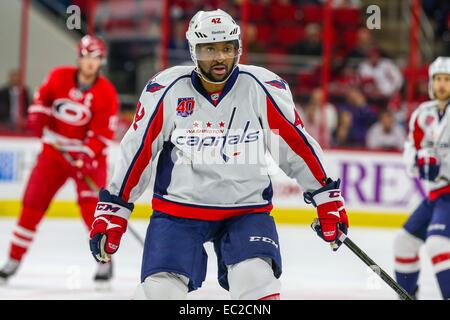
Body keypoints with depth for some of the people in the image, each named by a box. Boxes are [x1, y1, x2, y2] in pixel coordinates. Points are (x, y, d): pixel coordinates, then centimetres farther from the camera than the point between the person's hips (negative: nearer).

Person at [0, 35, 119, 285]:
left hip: (89, 154, -3)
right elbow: (42, 96, 14)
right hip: (55, 150, 3)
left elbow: (103, 132, -17)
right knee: (32, 203, 1)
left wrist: (86, 155, -30)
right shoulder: (59, 77, -5)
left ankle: (105, 261, -6)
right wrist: (37, 116, -5)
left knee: (91, 204, -18)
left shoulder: (107, 94, -14)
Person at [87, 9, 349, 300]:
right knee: (160, 291, -11)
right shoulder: (167, 89, -8)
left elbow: (298, 144, 0)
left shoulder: (262, 87, -8)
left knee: (256, 282, -22)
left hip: (247, 210, 0)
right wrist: (113, 209, 1)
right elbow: (136, 152, -1)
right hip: (178, 208, 0)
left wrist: (326, 197, 0)